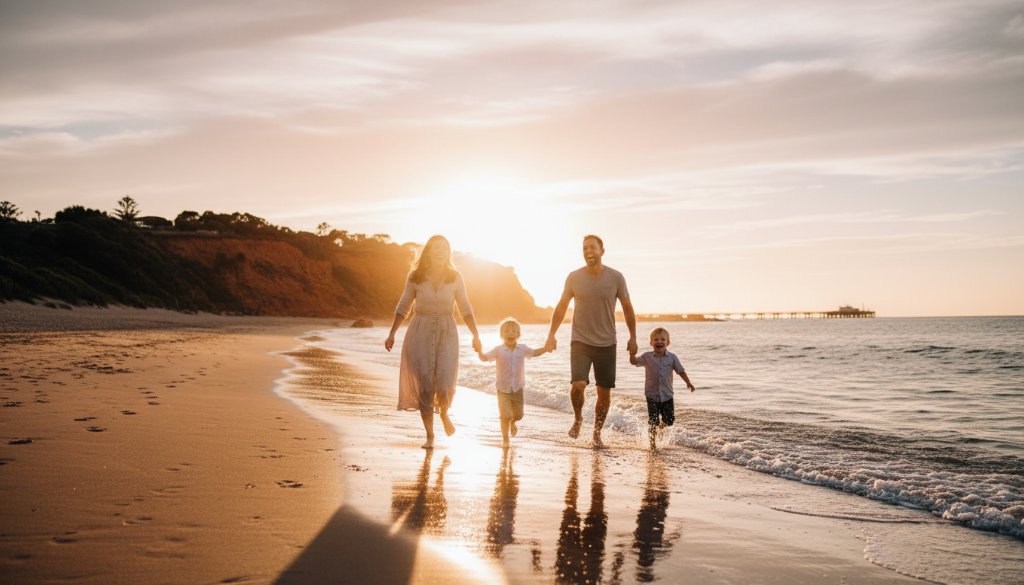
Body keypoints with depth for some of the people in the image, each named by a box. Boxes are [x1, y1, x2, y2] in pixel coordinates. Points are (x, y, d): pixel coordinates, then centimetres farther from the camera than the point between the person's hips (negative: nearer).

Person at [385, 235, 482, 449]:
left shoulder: (455, 278, 1)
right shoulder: (415, 276, 1)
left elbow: (465, 309, 8)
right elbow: (403, 307, 9)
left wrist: (475, 335, -1)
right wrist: (392, 333, 3)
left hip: (447, 334, 0)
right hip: (420, 333, 0)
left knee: (444, 386, -12)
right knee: (424, 385, -4)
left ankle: (444, 414, 23)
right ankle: (429, 435, 11)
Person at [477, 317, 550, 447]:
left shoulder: (522, 349, -2)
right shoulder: (498, 350, -10)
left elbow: (534, 353, 8)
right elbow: (485, 358, -17)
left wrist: (547, 348, -5)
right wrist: (479, 351, -37)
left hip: (518, 388, 3)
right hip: (503, 389, -3)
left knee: (518, 414, 12)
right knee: (505, 415, -10)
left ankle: (512, 423, 49)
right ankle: (505, 439, 9)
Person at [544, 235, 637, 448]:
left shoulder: (616, 277, -3)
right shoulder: (574, 277, -2)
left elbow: (627, 308, 7)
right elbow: (561, 307, 7)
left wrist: (633, 337, 6)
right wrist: (551, 335, 3)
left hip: (606, 343, 1)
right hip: (580, 342, -1)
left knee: (604, 391, 4)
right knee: (578, 385, -18)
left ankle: (597, 433, 22)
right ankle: (578, 418, 12)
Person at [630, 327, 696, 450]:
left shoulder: (672, 357, 0)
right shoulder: (647, 357, -1)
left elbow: (680, 371, 3)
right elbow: (634, 362, -4)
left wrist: (688, 382, -8)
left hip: (667, 395, 1)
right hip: (652, 395, -1)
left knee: (669, 420, 3)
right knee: (653, 421, -1)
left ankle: (662, 426, 38)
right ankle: (652, 442, 15)